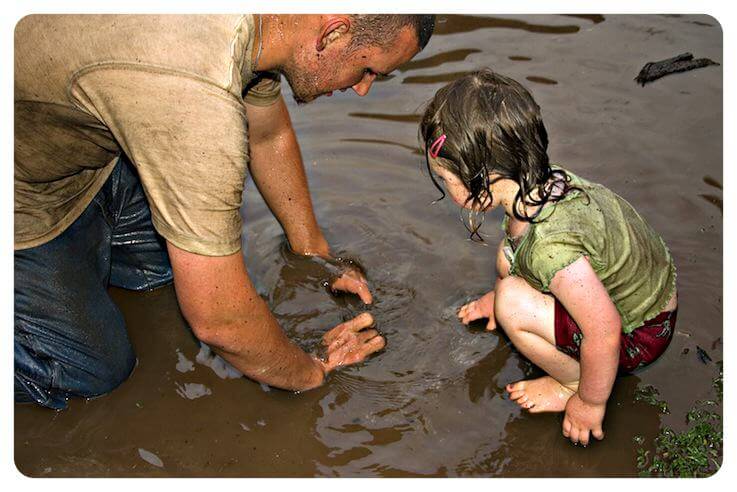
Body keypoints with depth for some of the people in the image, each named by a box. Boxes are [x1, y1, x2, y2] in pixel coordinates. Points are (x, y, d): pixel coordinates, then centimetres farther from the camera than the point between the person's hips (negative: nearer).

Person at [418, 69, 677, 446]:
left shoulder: (549, 245, -39)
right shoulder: (542, 180, -12)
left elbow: (604, 332, -34)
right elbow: (517, 253, 10)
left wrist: (590, 402, -16)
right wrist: (498, 294, 25)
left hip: (639, 334, -8)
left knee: (514, 306, -22)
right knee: (507, 257, 4)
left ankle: (573, 385, 2)